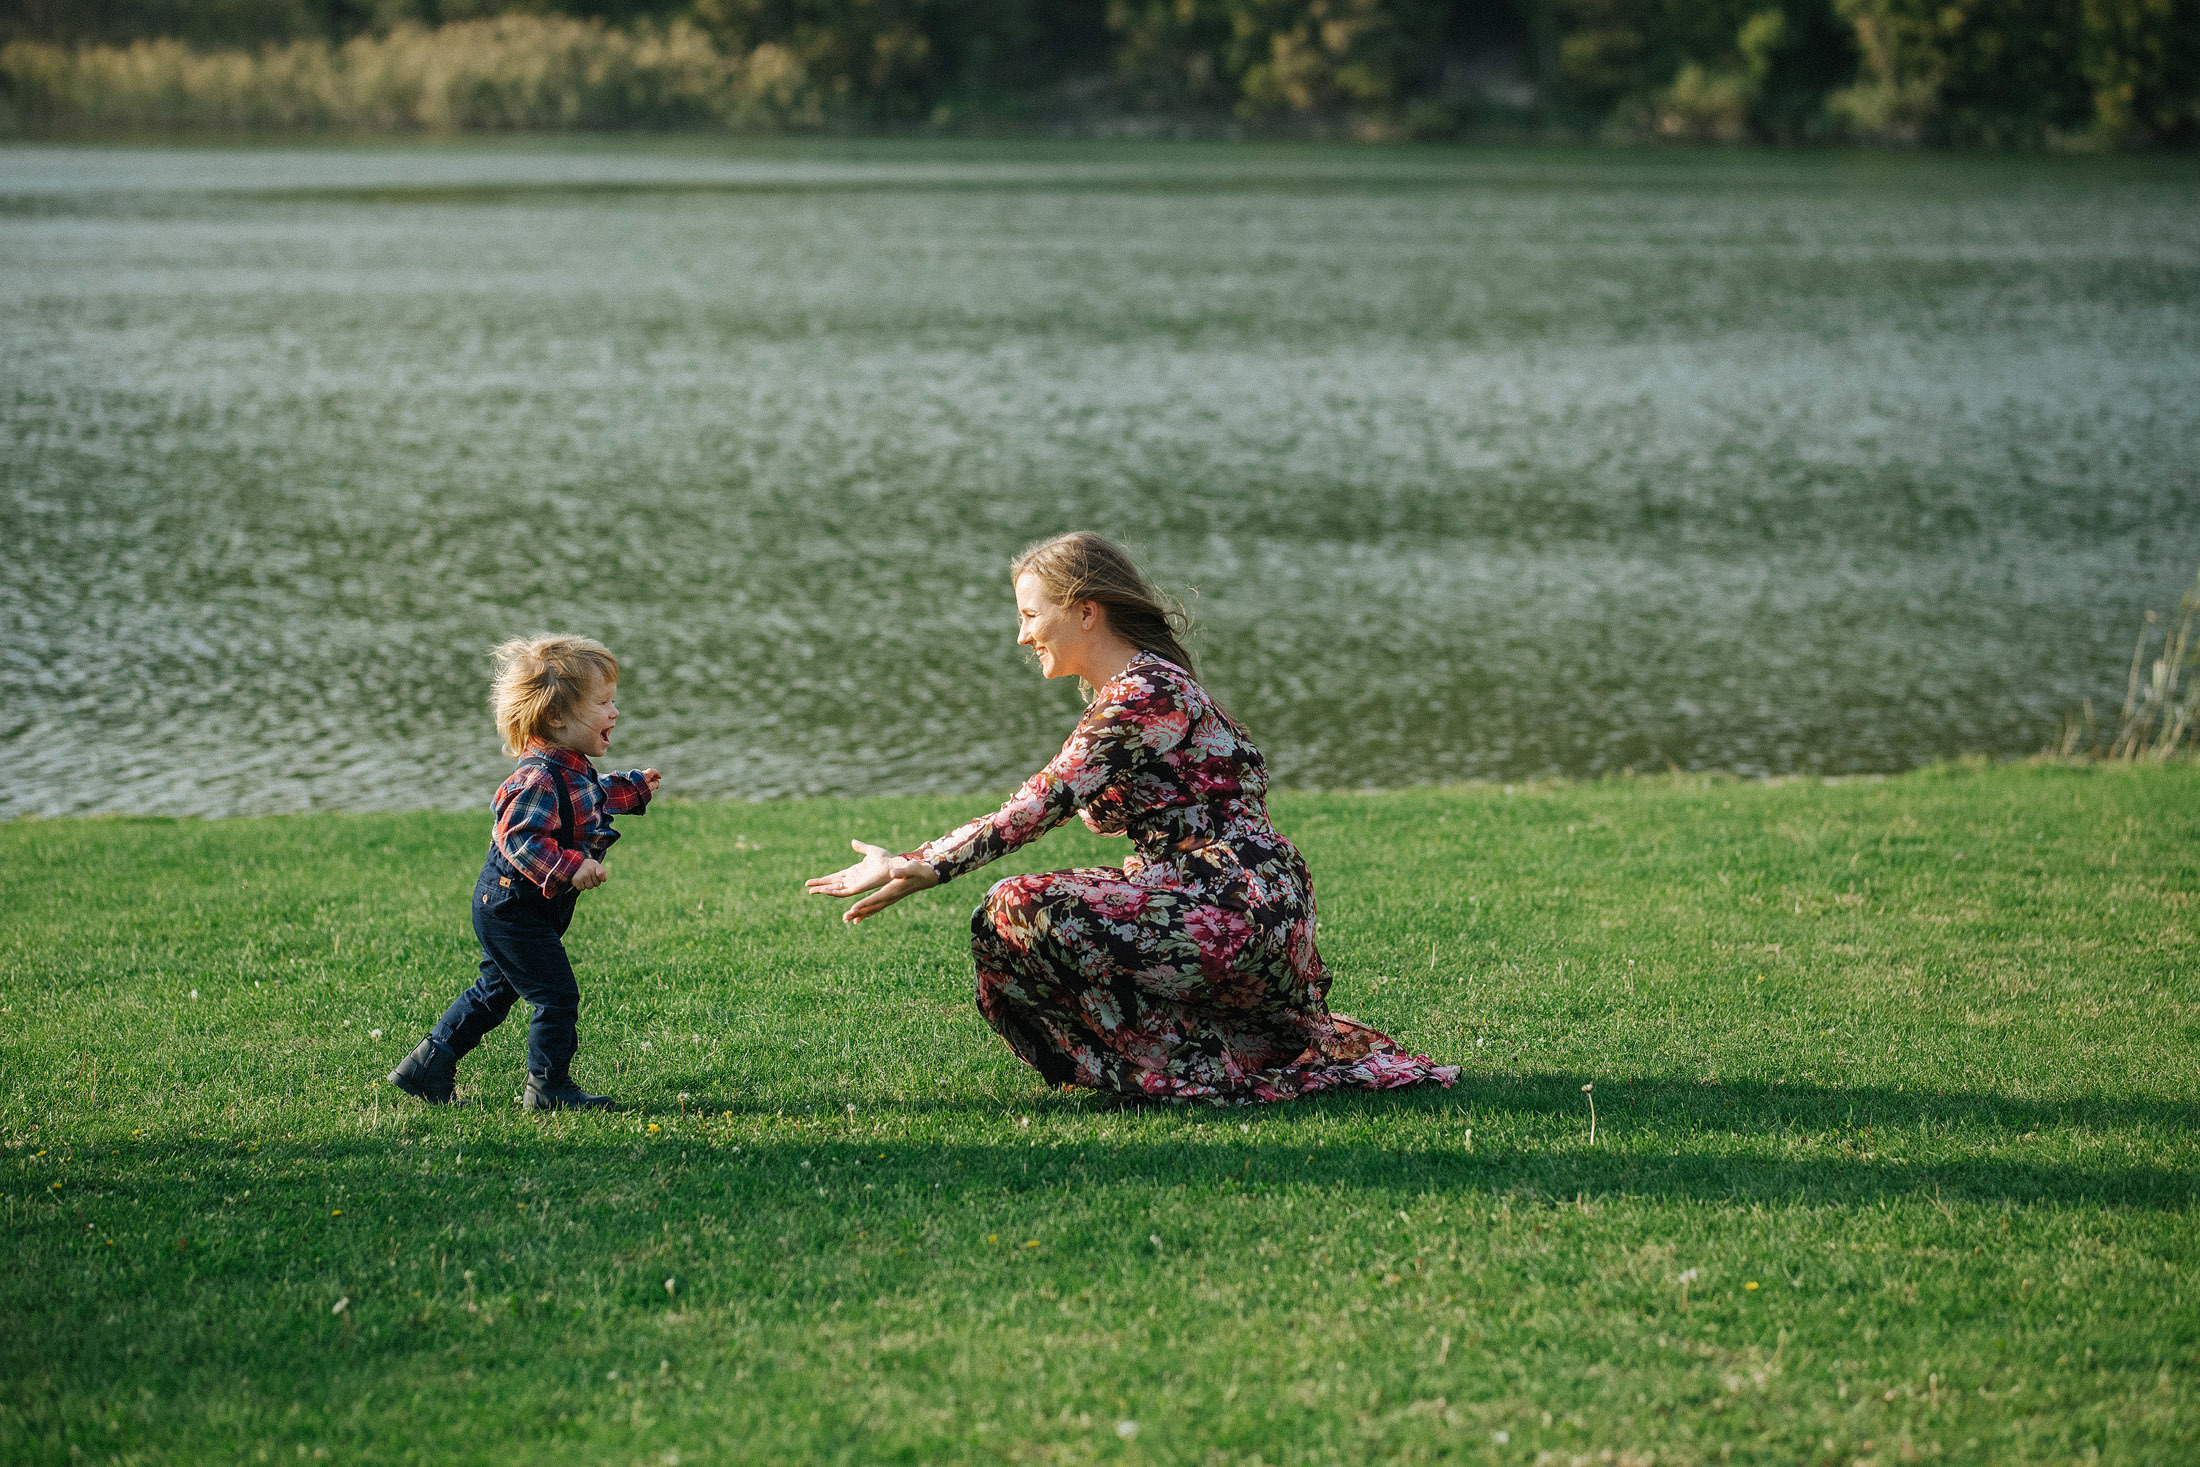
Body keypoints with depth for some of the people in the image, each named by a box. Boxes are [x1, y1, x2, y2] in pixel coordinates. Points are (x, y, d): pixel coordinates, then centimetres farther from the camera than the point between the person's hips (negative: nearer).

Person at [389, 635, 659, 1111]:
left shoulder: (572, 771, 7)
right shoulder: (539, 778, -26)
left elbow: (590, 800, 30)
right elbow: (519, 838, -34)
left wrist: (632, 789, 29)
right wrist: (569, 868, -41)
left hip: (505, 908, 11)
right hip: (514, 909, -11)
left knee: (494, 992, 19)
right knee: (556, 996, -6)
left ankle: (425, 1068, 26)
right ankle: (549, 1086, 6)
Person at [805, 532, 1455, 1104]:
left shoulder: (1144, 695, -14)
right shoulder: (1133, 689, 18)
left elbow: (1035, 808, -17)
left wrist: (917, 865, -12)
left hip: (1237, 912, -10)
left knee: (1018, 914, -17)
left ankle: (1190, 1066, -12)